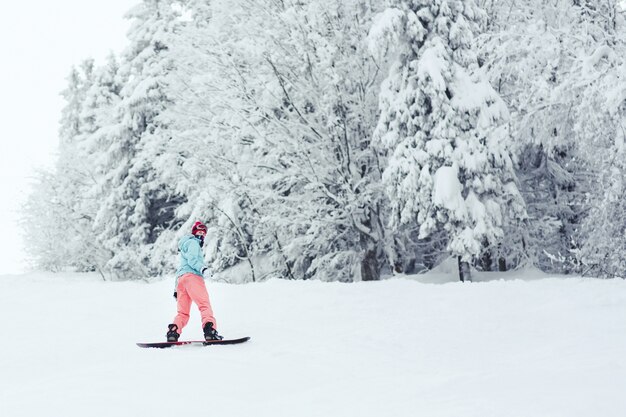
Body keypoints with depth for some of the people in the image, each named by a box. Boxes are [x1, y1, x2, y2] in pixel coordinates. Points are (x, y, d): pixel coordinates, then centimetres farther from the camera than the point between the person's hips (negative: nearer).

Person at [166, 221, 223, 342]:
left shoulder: (185, 246, 37)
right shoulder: (193, 243, 9)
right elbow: (192, 260, -9)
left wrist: (176, 289, 34)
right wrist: (202, 268, -24)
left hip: (180, 278, 9)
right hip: (192, 276, -9)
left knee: (183, 312, 4)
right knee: (205, 305, -21)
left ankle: (173, 332, -18)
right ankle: (210, 331, -40)